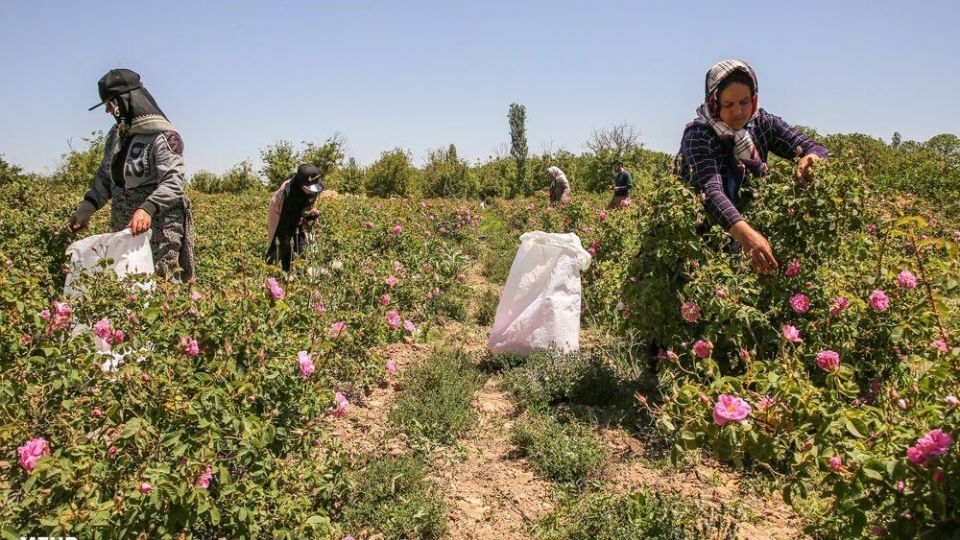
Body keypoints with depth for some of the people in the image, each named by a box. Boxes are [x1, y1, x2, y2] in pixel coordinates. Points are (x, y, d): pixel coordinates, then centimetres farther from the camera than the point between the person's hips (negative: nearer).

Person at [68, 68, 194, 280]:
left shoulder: (163, 136, -12)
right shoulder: (116, 134, 14)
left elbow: (173, 183, -22)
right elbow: (105, 176, 20)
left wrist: (147, 210, -36)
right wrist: (86, 208, 9)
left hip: (160, 228, -8)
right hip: (123, 227, 8)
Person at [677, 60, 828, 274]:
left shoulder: (762, 123, -3)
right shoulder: (698, 134, -19)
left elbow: (815, 148, -7)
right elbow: (711, 190, -34)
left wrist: (811, 159, -33)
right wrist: (745, 233, -51)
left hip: (749, 223, 6)